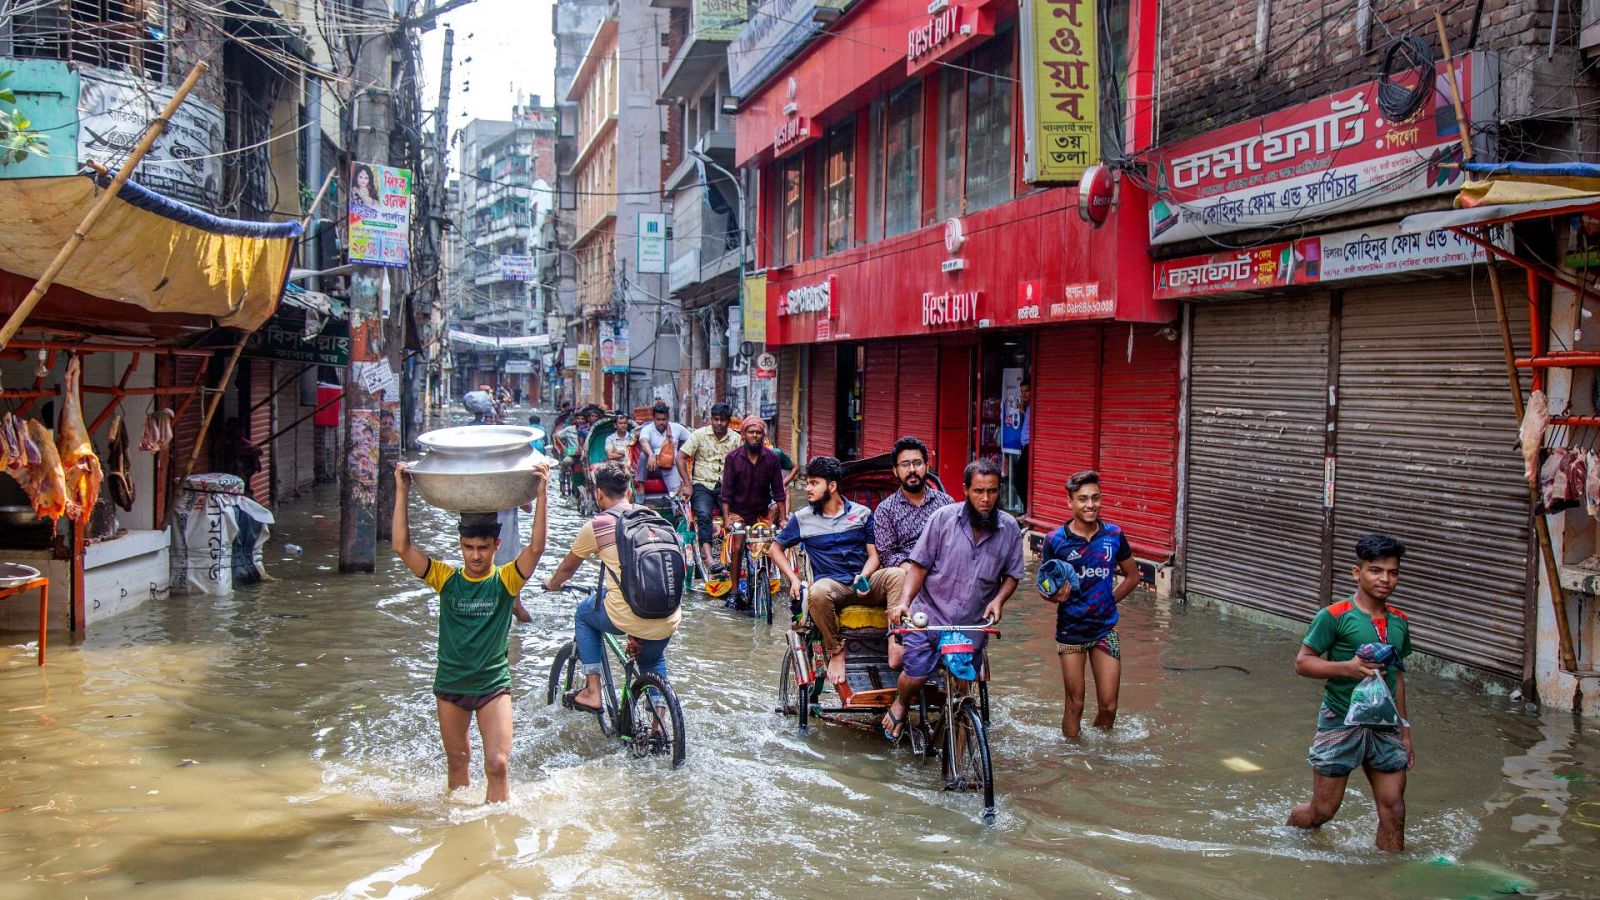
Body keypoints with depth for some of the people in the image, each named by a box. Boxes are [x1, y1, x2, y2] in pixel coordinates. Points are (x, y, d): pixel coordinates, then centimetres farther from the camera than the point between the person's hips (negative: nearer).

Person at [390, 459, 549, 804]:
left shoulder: (505, 581, -7)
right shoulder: (446, 579, -3)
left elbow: (536, 547, -21)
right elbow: (402, 547, -11)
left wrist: (541, 493, -29)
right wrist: (402, 492, -16)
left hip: (494, 685, -2)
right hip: (450, 685, 2)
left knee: (497, 764, -10)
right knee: (457, 763, 16)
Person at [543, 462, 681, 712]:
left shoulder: (595, 526, 0)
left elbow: (568, 567, 18)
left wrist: (552, 584, 40)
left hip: (626, 619, -4)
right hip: (667, 622, 4)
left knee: (584, 613, 28)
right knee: (653, 660, 36)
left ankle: (592, 693, 24)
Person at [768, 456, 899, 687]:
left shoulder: (862, 513, 12)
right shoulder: (802, 518, 11)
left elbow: (874, 555, 9)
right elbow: (775, 548, 19)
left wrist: (863, 576, -13)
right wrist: (794, 579, 4)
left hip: (863, 585, 1)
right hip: (831, 583, -1)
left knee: (897, 575, -30)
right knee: (817, 593, -38)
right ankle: (836, 651, -19)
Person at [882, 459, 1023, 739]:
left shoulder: (1009, 528, -1)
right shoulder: (943, 517, -7)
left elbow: (1011, 575, 8)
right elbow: (919, 566, -5)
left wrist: (998, 600, -11)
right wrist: (904, 601, -17)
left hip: (972, 624, 2)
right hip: (929, 616, -2)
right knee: (915, 675, -10)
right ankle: (900, 705, 26)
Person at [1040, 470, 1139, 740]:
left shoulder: (1113, 535, -2)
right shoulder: (1055, 540, -8)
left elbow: (1132, 576, 13)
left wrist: (1109, 601, 4)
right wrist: (1055, 595, -22)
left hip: (1105, 629, 2)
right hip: (1071, 630, -2)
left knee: (1109, 705, 2)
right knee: (1075, 703, 5)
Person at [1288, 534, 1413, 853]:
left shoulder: (1399, 622, 7)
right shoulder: (1334, 617, -12)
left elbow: (1397, 677, 16)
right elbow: (1302, 662, -10)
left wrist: (1404, 732, 16)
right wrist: (1346, 667, -25)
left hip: (1384, 727, 5)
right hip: (1341, 724, -5)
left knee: (1393, 811, 3)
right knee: (1323, 809, 5)